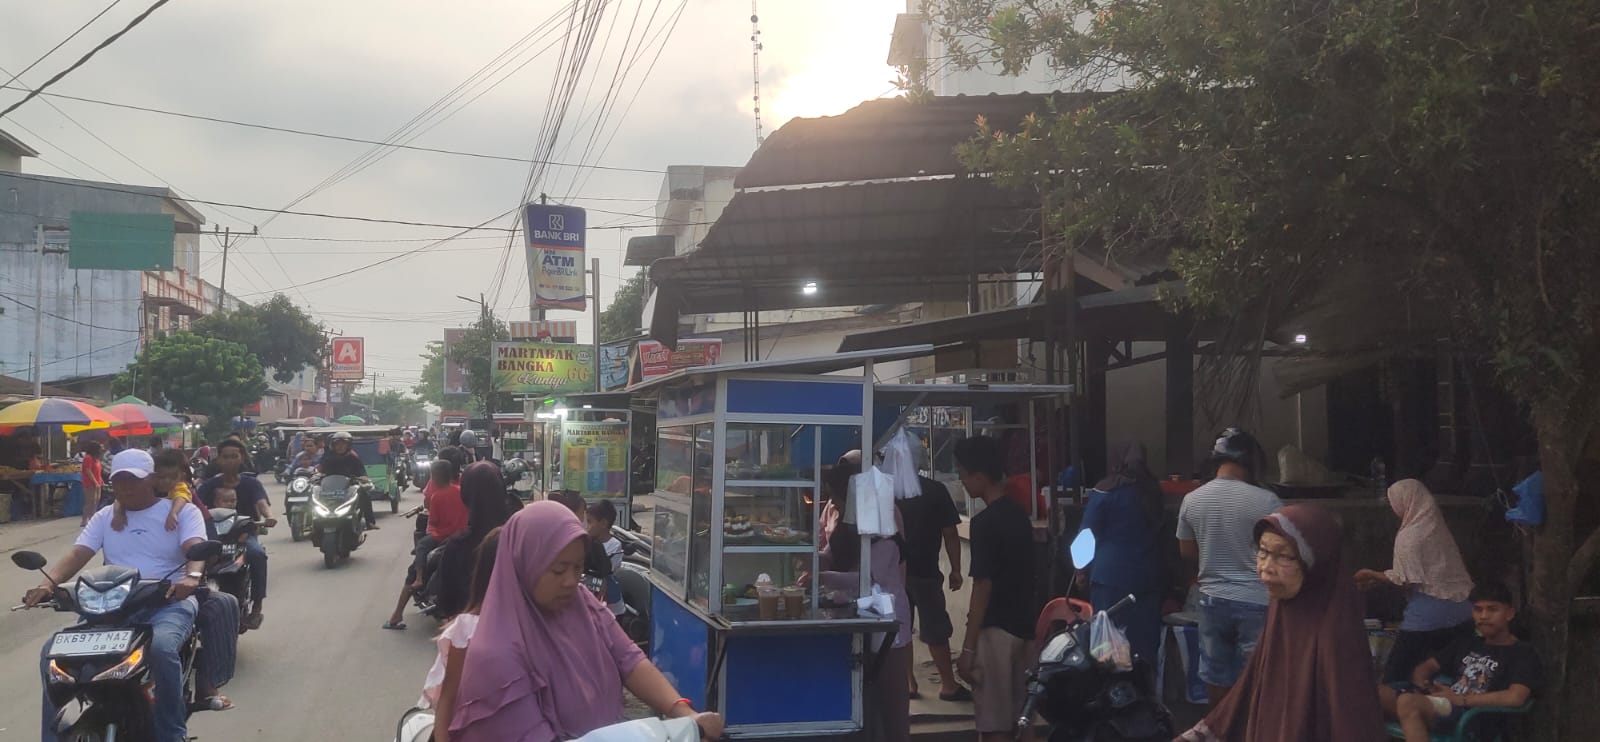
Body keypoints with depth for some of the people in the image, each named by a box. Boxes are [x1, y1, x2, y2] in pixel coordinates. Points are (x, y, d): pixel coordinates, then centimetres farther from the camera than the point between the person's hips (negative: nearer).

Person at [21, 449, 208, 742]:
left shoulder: (181, 511, 4)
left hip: (169, 601, -5)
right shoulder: (104, 517, 19)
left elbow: (197, 548, -14)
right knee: (53, 652, -16)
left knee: (161, 647, -37)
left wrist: (192, 576, -38)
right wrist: (48, 583, -17)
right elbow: (77, 555, 6)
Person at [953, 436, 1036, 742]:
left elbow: (983, 587, -19)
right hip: (1023, 627, 8)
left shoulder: (985, 522, -17)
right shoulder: (1020, 515, 9)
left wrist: (968, 647, -15)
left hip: (996, 630, -8)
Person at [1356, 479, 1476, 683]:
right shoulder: (1437, 526, 11)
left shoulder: (1408, 536, -11)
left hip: (1427, 616, -8)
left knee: (1395, 674, 0)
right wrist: (1377, 580, 19)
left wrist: (1371, 575, 3)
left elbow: (1405, 580, -13)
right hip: (1460, 612, 8)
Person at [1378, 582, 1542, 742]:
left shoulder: (1522, 653, 7)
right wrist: (1423, 686, 4)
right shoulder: (1466, 642, 29)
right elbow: (1425, 667, 29)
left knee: (1408, 702, -36)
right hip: (1444, 709, 7)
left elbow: (1515, 698, -12)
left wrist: (1461, 699, -7)